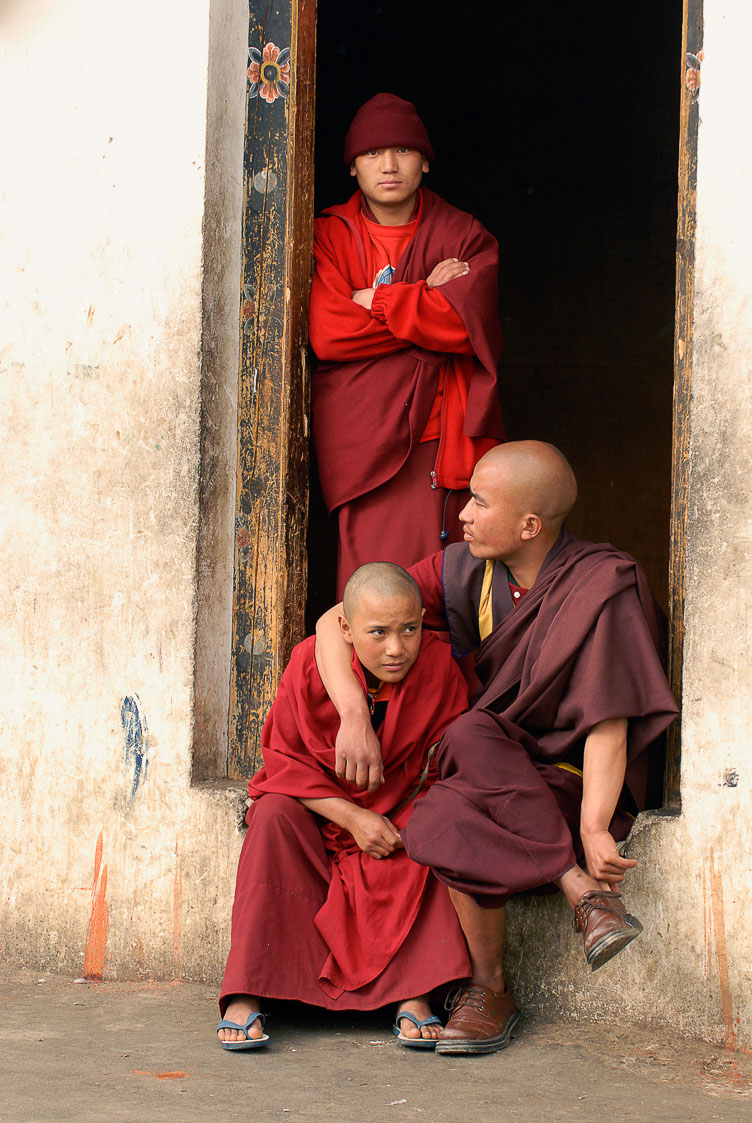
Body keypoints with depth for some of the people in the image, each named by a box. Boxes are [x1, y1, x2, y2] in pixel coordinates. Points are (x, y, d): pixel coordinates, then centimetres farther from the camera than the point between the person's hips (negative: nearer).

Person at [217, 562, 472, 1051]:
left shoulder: (439, 666, -17)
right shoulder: (311, 664, -19)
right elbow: (284, 763, -12)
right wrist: (351, 817, -24)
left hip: (397, 813, 1)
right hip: (314, 809, 0)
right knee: (274, 815, -31)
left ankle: (415, 995, -31)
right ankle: (243, 998, -33)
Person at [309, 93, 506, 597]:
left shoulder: (465, 237, 10)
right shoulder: (330, 236, 8)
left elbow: (469, 323, -8)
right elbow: (327, 334, -7)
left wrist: (372, 301, -3)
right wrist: (427, 299, -4)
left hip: (445, 440, 1)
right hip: (365, 440, -1)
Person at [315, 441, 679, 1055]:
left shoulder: (604, 586, -14)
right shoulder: (465, 573, 0)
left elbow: (608, 725, -20)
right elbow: (334, 621, -1)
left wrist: (594, 830, -34)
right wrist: (355, 717, -20)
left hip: (572, 788, -4)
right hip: (488, 775, 4)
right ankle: (583, 888, -20)